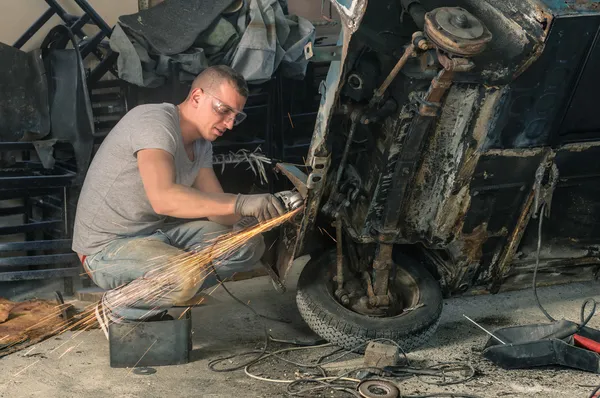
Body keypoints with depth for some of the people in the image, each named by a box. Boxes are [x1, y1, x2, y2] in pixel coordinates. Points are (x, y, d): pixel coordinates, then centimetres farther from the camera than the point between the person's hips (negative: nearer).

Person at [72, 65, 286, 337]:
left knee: (249, 245, -2)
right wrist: (240, 204, -44)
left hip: (159, 232, 9)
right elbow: (163, 198, -39)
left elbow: (216, 209, -1)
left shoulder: (201, 146, 7)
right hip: (106, 247, -9)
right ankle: (115, 309, -5)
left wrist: (259, 210, -21)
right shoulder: (154, 121, -23)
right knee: (186, 274, -36)